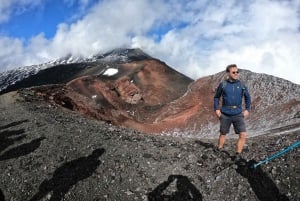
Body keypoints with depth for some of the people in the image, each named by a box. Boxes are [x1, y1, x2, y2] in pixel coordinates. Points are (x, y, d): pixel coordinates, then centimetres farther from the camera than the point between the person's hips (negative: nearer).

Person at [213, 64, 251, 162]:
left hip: (238, 114, 1)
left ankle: (238, 155, 4)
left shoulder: (241, 85, 1)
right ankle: (218, 152, 34)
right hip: (225, 114, -1)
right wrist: (216, 109, 0)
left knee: (243, 135, -10)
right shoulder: (223, 84, -3)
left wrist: (247, 109, 7)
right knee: (223, 134, 13)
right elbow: (216, 97, 10)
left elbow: (248, 97, 15)